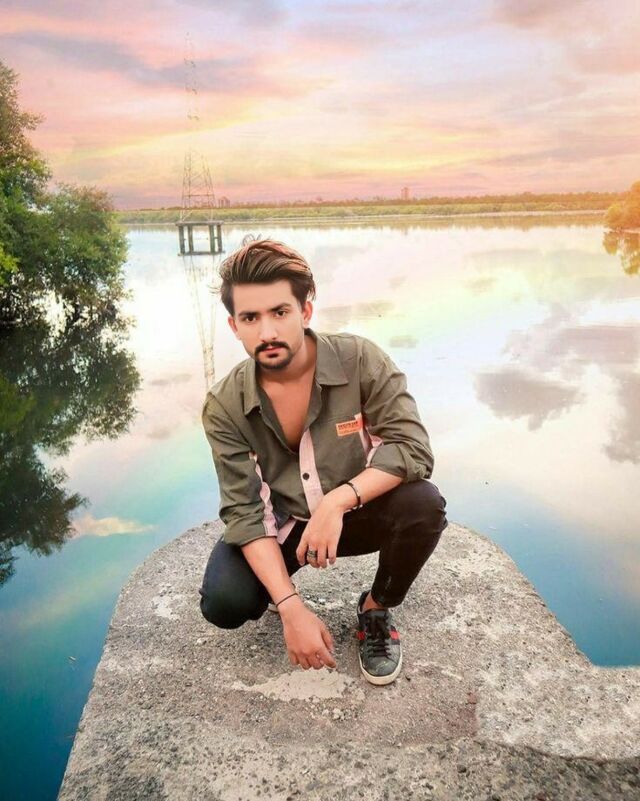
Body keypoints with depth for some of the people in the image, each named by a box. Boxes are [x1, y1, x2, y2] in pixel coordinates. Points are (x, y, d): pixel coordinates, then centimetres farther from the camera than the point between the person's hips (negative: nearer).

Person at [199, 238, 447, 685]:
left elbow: (412, 447, -24)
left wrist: (339, 500, -39)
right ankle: (275, 589, 14)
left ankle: (377, 610, 0)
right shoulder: (225, 407, -17)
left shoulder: (361, 361, -19)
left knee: (423, 504, -30)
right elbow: (244, 511, -18)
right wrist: (292, 609, -28)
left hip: (358, 512, 0)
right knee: (224, 604, -24)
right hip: (280, 527, 1)